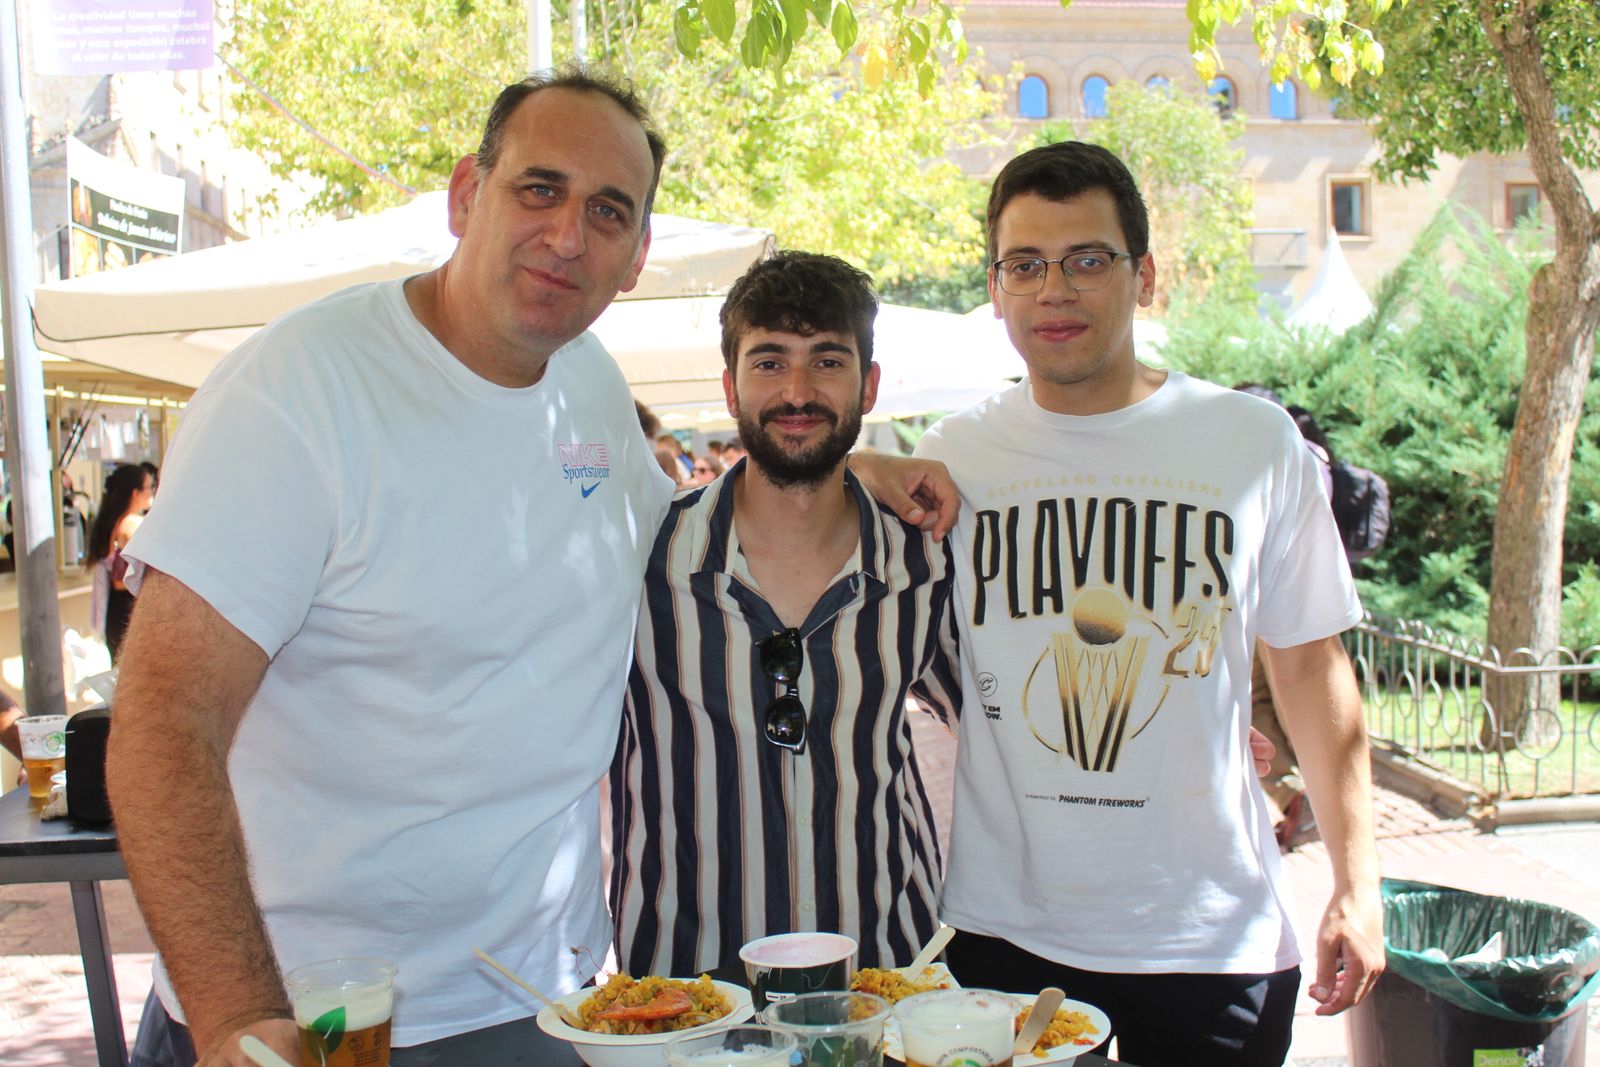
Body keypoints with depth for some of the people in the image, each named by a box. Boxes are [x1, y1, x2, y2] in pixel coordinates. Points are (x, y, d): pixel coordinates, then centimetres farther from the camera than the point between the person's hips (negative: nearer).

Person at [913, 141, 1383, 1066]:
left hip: (1216, 935, 0)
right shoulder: (952, 457, 0)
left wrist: (1357, 882, 0)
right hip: (1006, 929, 1)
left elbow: (1312, 664, 3)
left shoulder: (1255, 443, -2)